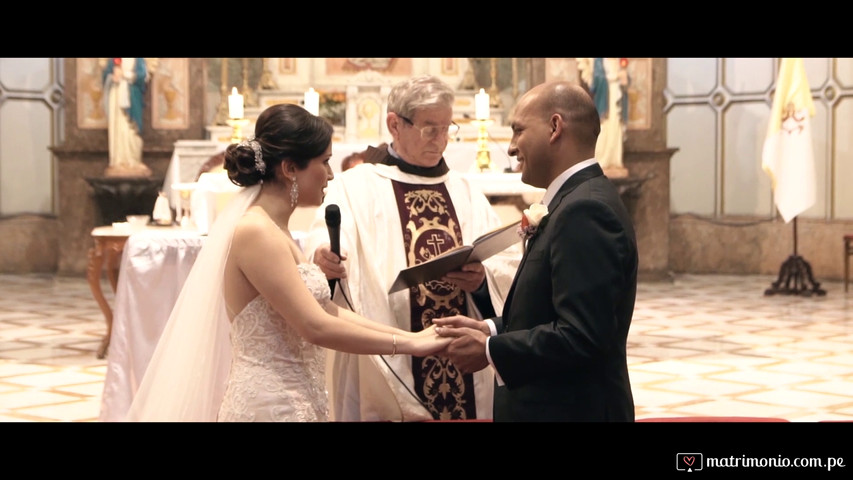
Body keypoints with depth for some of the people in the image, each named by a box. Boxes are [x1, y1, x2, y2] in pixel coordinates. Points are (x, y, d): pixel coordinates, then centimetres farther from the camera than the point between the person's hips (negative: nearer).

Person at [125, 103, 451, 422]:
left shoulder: (273, 230, 11)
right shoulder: (256, 232, -17)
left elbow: (325, 311, 10)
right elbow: (316, 327, -22)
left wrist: (409, 335, 1)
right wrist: (408, 344, -15)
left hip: (294, 402, 9)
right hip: (272, 406, -9)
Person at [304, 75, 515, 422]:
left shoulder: (467, 194, 15)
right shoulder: (355, 187, 1)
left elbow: (504, 274, 6)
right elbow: (327, 244, -17)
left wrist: (482, 279, -16)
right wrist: (324, 260, -40)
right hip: (384, 371, -4)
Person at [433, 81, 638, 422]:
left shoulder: (586, 209, -20)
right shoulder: (581, 201, 11)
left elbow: (581, 336, -26)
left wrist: (489, 351, -16)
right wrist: (489, 330, 2)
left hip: (572, 410, -9)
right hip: (555, 405, 9)